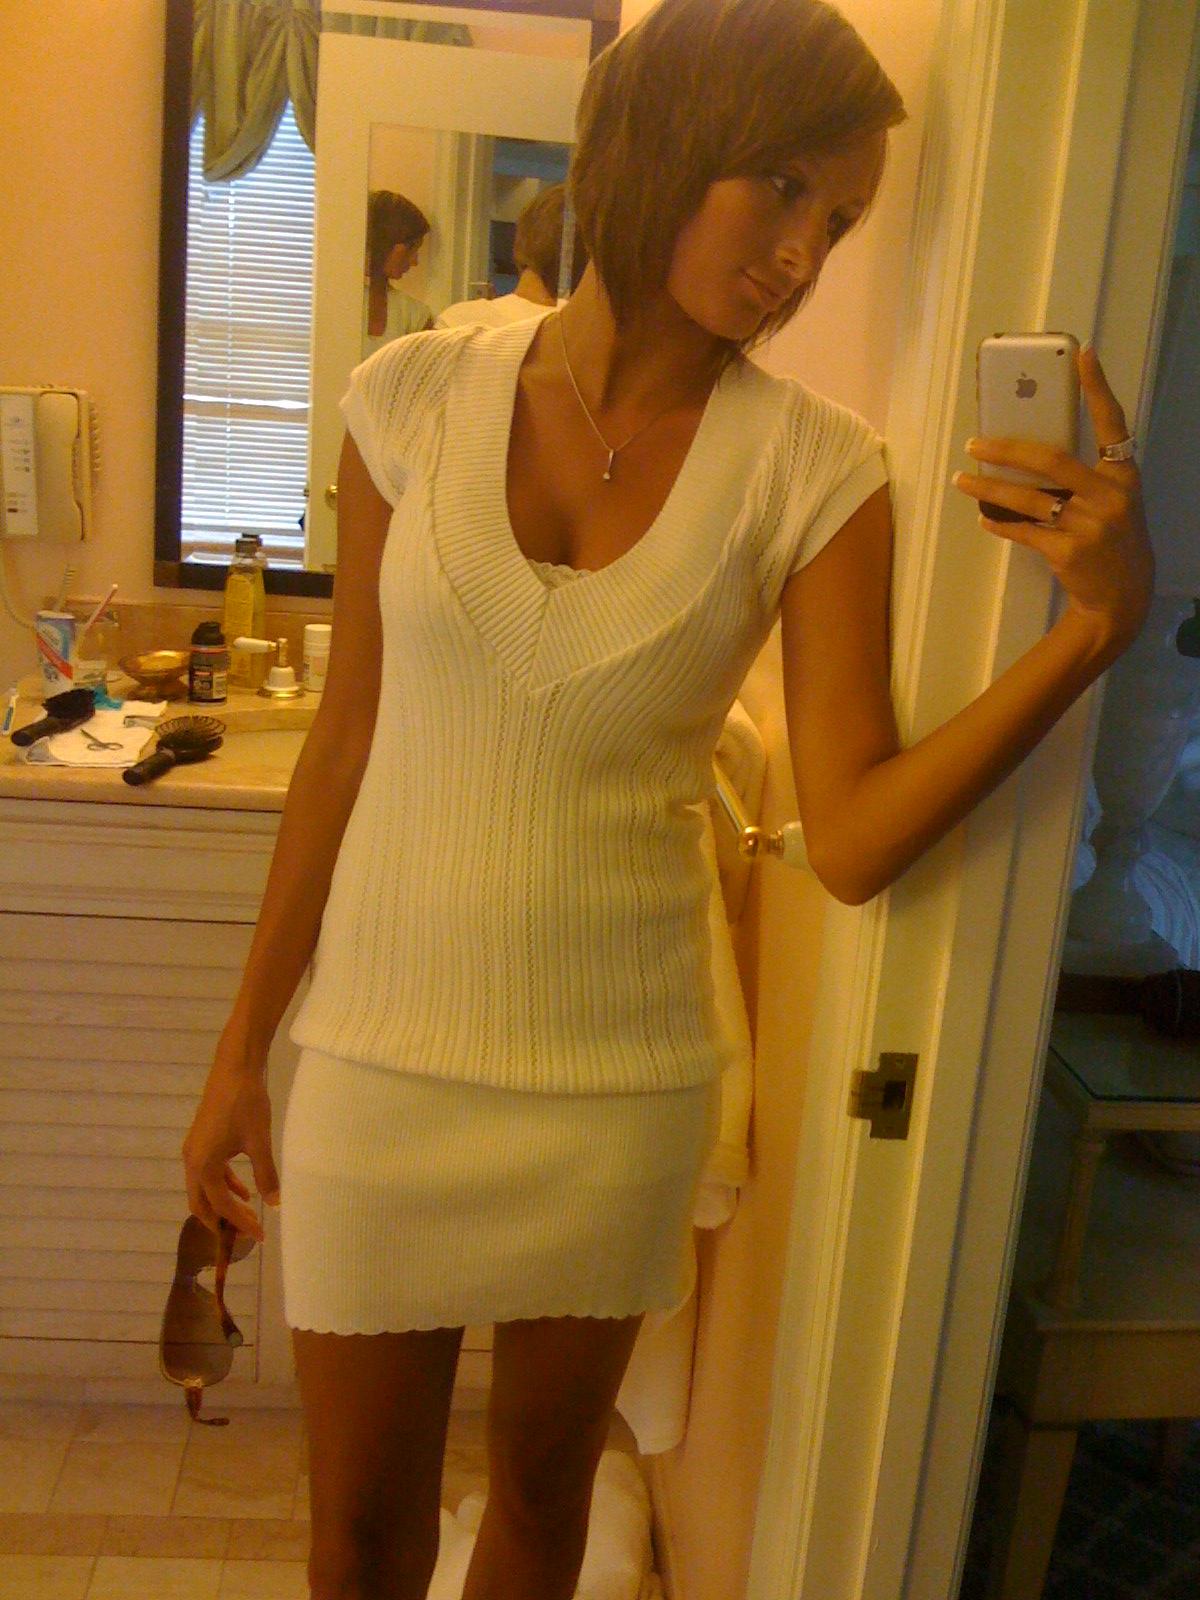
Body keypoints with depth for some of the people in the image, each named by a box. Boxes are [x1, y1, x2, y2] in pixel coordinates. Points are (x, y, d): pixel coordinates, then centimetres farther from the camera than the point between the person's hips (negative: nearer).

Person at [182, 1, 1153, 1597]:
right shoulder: (418, 397, -6)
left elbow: (853, 840, -14)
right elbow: (349, 739, 0)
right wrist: (243, 1048, 5)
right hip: (383, 1061, 1)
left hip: (618, 1088, 0)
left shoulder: (816, 470, -8)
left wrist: (1098, 623, -25)